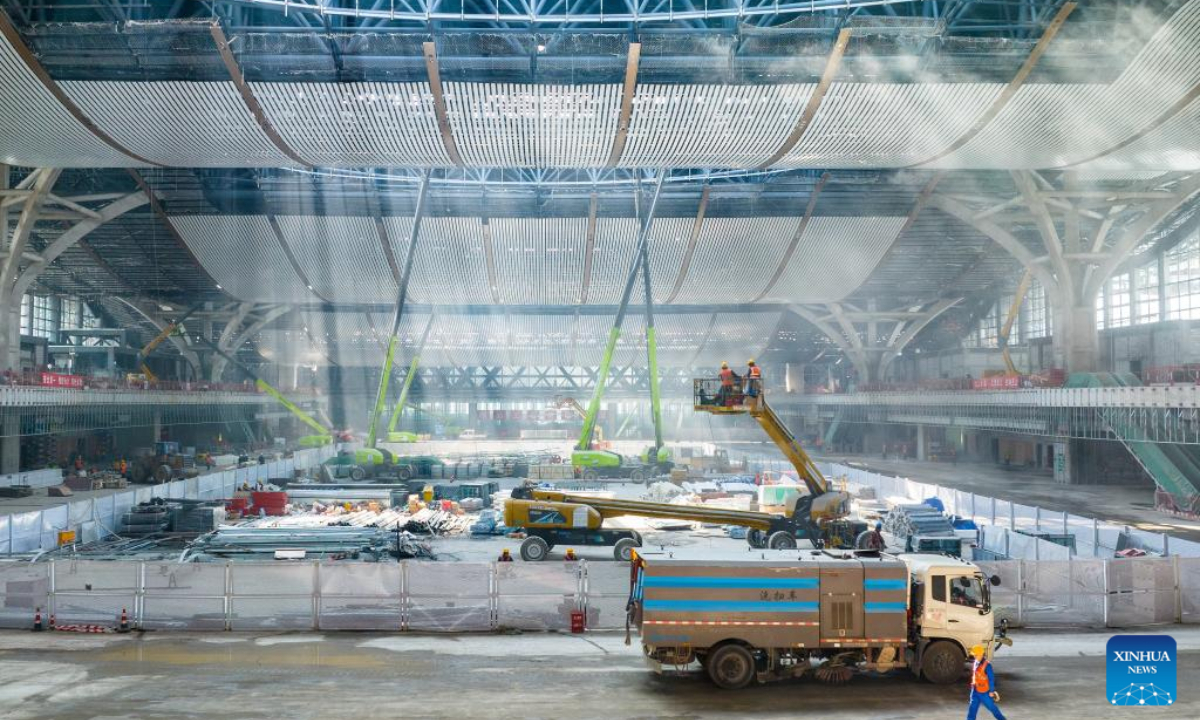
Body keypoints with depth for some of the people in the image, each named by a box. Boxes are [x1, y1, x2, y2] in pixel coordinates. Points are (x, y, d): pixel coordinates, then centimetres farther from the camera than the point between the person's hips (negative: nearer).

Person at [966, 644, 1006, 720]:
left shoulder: (986, 665, -20)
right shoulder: (976, 663, 4)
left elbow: (991, 679, -16)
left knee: (991, 707, 9)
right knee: (972, 708, 6)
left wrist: (991, 691, -14)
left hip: (984, 692, -7)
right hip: (975, 690, 7)